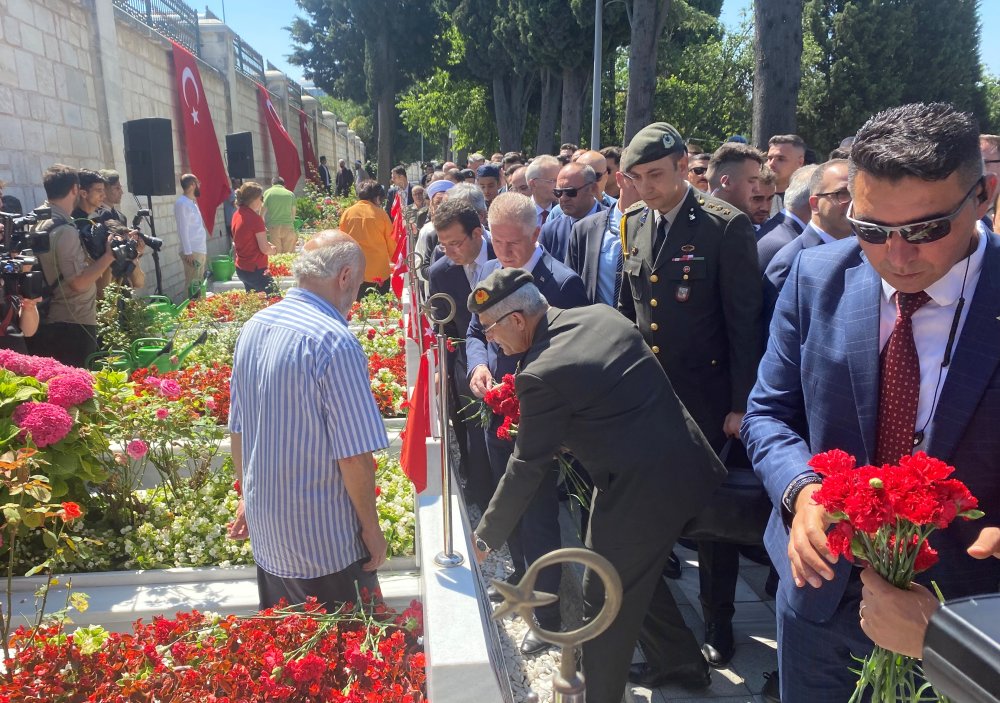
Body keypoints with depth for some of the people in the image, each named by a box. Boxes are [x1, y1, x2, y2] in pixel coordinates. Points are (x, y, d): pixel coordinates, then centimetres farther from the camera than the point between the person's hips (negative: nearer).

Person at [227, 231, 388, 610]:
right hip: (326, 542, -7)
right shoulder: (334, 341, -22)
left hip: (265, 533, 7)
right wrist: (372, 529, -8)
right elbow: (354, 455, -21)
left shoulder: (253, 328, 2)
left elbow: (238, 429, 11)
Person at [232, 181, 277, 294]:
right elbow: (265, 249, -18)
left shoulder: (237, 215, 6)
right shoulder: (255, 218, -19)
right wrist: (274, 249, 3)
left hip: (241, 268, 9)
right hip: (255, 270, -9)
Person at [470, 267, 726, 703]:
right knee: (640, 575, 29)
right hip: (690, 468, 9)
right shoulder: (601, 315, 2)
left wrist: (486, 536, 0)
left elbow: (527, 470, -13)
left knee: (605, 607, 9)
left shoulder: (542, 375, -21)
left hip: (638, 494, -9)